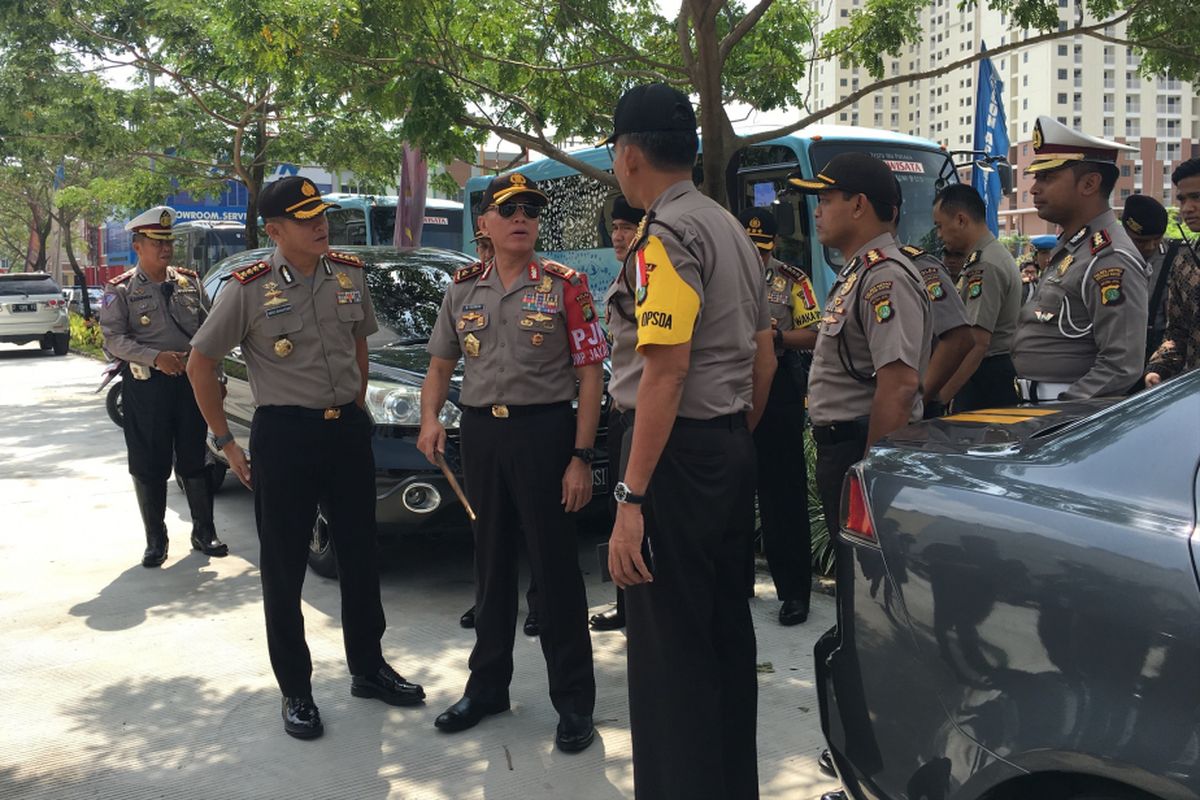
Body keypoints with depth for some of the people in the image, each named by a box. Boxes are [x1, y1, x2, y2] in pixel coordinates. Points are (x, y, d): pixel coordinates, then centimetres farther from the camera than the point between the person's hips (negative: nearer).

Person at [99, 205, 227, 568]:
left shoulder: (189, 282, 9)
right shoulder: (121, 290, 0)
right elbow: (113, 338, -9)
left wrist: (212, 374, 4)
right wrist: (156, 357, -22)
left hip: (191, 381, 2)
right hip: (146, 385, -2)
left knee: (195, 460, 8)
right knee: (149, 467, 4)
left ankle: (204, 532, 18)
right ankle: (155, 539, 16)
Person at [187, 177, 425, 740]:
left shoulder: (349, 274, 3)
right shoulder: (249, 289, -11)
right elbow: (200, 365, -3)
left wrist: (357, 409, 14)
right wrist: (225, 442, -2)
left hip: (348, 428, 5)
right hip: (284, 435, -4)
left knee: (360, 556, 14)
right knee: (284, 569, 6)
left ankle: (368, 668, 31)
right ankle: (295, 691, 20)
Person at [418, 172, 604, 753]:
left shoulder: (564, 285, -4)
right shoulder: (463, 289, 9)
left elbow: (589, 373, -7)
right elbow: (440, 364, 15)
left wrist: (581, 458, -13)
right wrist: (429, 418, -6)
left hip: (545, 430, -4)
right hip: (480, 432, 5)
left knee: (555, 566, 0)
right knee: (490, 562, 15)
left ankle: (574, 701, 13)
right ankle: (487, 686, 30)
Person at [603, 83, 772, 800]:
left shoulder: (665, 234, -14)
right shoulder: (733, 230, 15)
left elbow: (665, 369, -22)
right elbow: (764, 357, 17)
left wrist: (631, 497, -22)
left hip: (678, 449, -10)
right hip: (733, 447, 10)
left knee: (669, 647, -1)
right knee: (727, 630, 18)